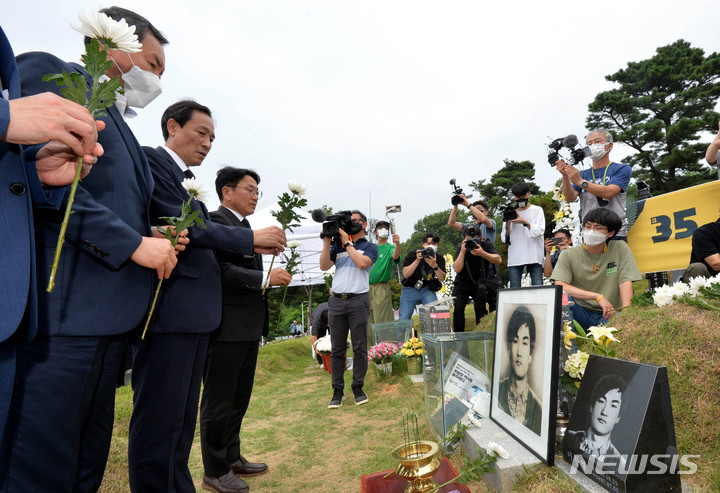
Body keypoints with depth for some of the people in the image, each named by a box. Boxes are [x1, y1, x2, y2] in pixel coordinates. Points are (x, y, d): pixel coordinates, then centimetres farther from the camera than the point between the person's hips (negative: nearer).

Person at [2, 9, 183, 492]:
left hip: (110, 319, 9)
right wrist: (133, 243, -14)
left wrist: (153, 240, 7)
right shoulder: (49, 72, 2)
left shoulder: (120, 128, 26)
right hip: (60, 312, -9)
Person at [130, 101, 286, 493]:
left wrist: (253, 248, 7)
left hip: (195, 314, 10)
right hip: (168, 311, -10)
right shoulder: (150, 160, -5)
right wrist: (251, 238, -10)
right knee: (159, 421, 0)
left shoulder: (185, 182, 21)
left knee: (183, 420, 18)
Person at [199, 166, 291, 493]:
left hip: (248, 327, 10)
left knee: (239, 399, 19)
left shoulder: (245, 226, 18)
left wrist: (274, 279, 8)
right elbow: (219, 269, -23)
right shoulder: (216, 221, -10)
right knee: (218, 401, 5)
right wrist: (264, 279, -22)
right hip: (226, 327, -9)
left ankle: (232, 458, 35)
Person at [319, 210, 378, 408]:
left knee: (359, 347, 2)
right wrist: (327, 241, -3)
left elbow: (362, 263, -11)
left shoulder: (370, 247, 9)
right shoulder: (337, 245, 16)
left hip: (358, 299, -2)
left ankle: (358, 387, 15)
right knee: (337, 349, 5)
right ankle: (337, 390, 14)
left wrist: (347, 242, -5)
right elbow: (324, 266, 3)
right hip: (336, 301, 3)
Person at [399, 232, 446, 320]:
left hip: (427, 289, 2)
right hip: (410, 289, -1)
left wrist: (434, 265, -32)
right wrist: (417, 260, -31)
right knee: (404, 320, -3)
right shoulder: (412, 254, -12)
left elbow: (442, 278, -15)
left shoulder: (439, 259, -5)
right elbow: (405, 274, -21)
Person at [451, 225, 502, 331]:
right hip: (462, 283, 0)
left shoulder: (486, 244, -13)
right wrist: (463, 252, -33)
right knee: (458, 309, -10)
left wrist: (482, 253, -40)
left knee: (480, 308, -16)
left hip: (479, 283, 0)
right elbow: (457, 269, -23)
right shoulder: (460, 247, -14)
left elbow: (499, 260, -26)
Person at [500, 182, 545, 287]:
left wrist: (525, 222, -16)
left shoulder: (537, 210, 11)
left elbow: (540, 231, -4)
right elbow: (505, 239, 10)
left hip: (534, 257, -1)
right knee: (514, 289, -2)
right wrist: (507, 223, -6)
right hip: (515, 258, 1)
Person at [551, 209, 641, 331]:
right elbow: (559, 286, -16)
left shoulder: (620, 248, 3)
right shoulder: (569, 255, -2)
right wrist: (597, 296, -22)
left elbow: (626, 283, -6)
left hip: (609, 314, 0)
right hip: (580, 312, 0)